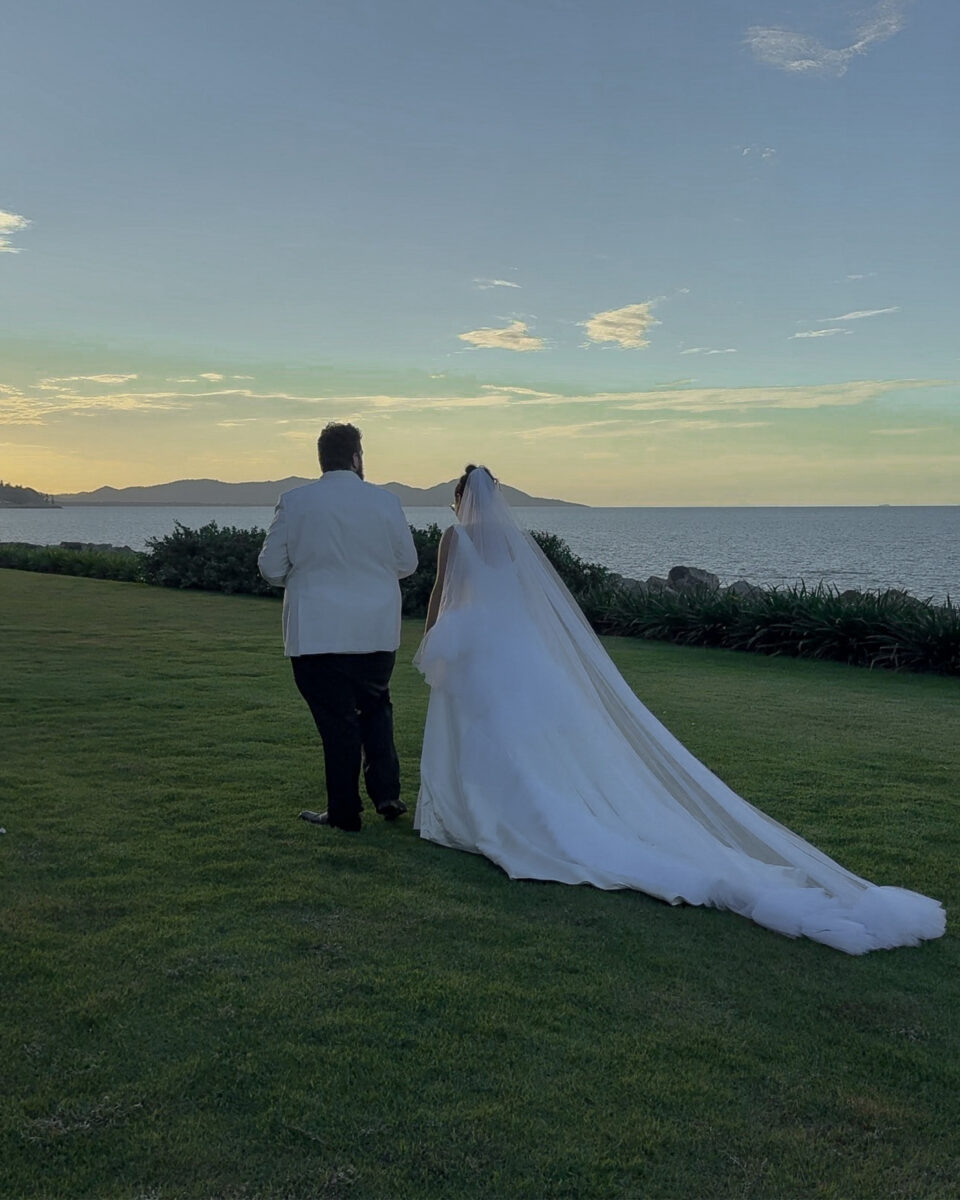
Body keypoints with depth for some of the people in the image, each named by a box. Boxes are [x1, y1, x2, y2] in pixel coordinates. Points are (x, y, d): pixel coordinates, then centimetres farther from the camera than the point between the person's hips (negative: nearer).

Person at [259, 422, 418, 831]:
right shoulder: (386, 501, -2)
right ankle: (386, 792, 16)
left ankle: (344, 811, 12)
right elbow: (407, 563, 5)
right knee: (375, 707, 21)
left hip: (317, 632, -2)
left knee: (337, 719, 5)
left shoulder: (294, 501, -6)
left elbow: (271, 567, -2)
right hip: (378, 630, 2)